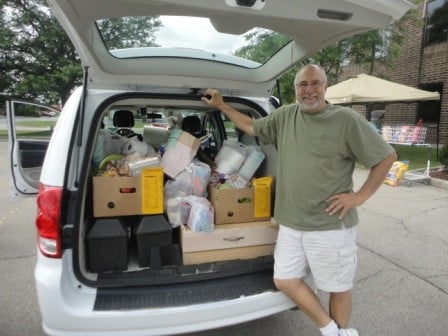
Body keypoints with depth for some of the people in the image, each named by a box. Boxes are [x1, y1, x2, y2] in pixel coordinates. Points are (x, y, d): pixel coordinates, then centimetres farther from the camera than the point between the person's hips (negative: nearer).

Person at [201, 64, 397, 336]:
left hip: (331, 224, -5)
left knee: (338, 287, 11)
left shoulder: (347, 119, -8)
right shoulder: (284, 116, 6)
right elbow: (251, 126, 21)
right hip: (291, 223, 5)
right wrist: (221, 105, 22)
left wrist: (360, 196, -8)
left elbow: (387, 156, -2)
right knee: (284, 281, 10)